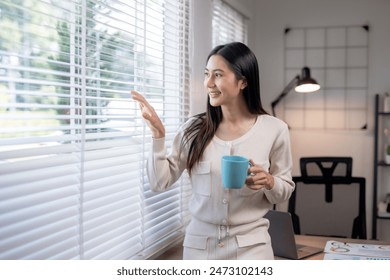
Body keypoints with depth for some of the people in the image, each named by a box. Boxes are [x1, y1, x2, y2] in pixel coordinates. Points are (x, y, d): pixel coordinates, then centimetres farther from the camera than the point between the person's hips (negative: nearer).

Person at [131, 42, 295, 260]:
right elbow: (161, 182, -4)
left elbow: (284, 192, 2)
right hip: (199, 243, 2)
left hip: (250, 245, -2)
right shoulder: (194, 129, -4)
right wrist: (158, 134, -14)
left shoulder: (274, 129, -8)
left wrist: (269, 182, -20)